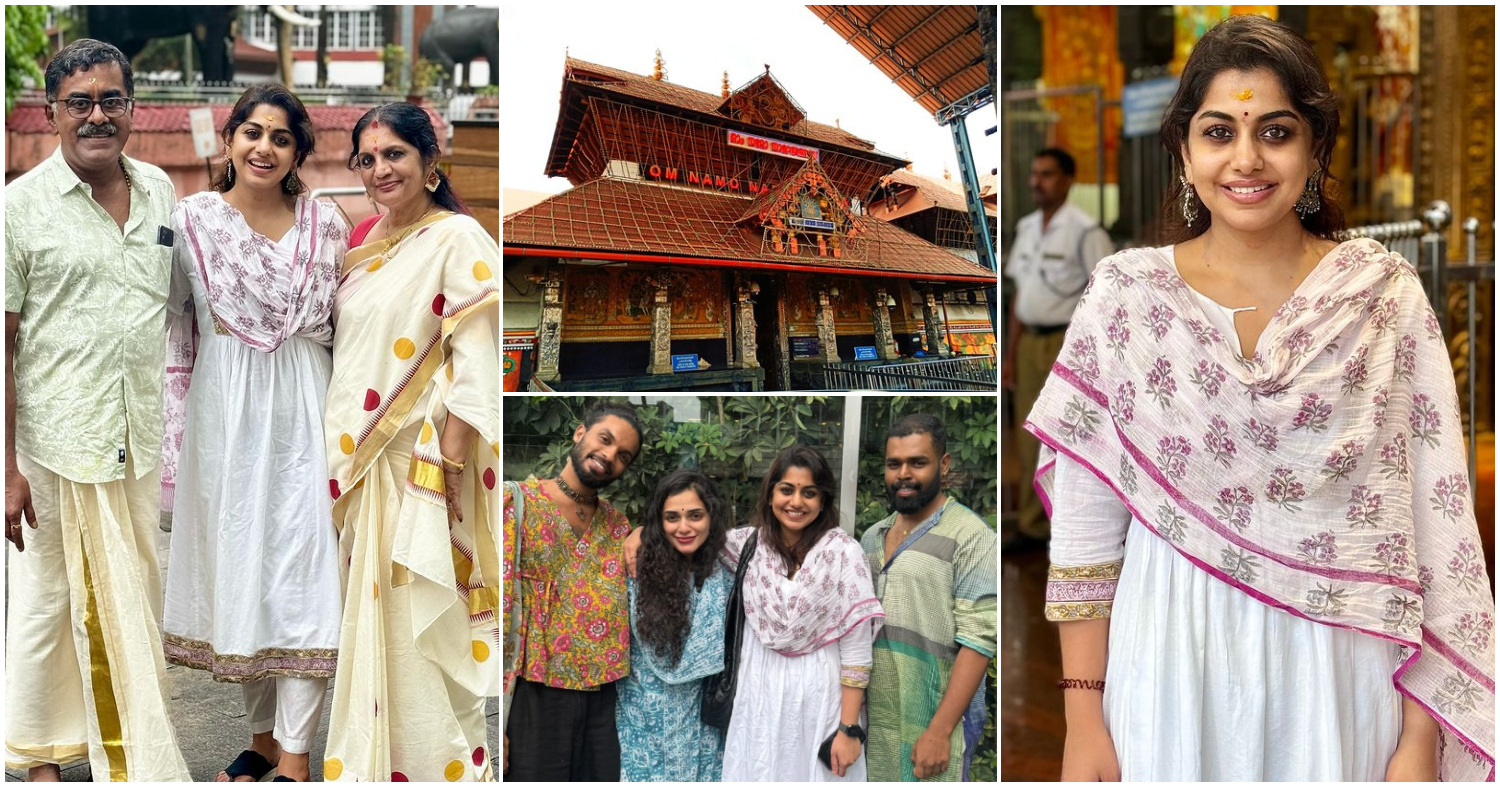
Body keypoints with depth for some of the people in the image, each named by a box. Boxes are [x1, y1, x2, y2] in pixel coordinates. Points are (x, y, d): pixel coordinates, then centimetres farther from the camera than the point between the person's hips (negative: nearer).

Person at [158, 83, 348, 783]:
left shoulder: (326, 223, 3)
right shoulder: (191, 219, 1)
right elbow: (175, 331, 3)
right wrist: (175, 434, 0)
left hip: (303, 409, 0)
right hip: (224, 411, 1)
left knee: (303, 566, -4)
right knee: (236, 563, 8)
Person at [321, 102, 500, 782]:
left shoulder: (459, 239, -9)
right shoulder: (362, 239, 13)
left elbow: (477, 359, -15)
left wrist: (449, 463, -20)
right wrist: (340, 455, 15)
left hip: (418, 463, -7)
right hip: (356, 457, 7)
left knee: (417, 624, -5)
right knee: (369, 619, 13)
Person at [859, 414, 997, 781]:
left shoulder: (971, 536, -9)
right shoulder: (872, 536, 12)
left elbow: (978, 640, -15)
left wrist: (940, 730, -20)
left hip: (931, 723, -6)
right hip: (873, 719, 6)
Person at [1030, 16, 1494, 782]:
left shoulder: (1386, 295, -4)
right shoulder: (1124, 296, -3)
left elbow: (1434, 516, -4)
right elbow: (1085, 525, -2)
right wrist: (1084, 712, -4)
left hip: (1338, 678, 0)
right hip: (1170, 667, 0)